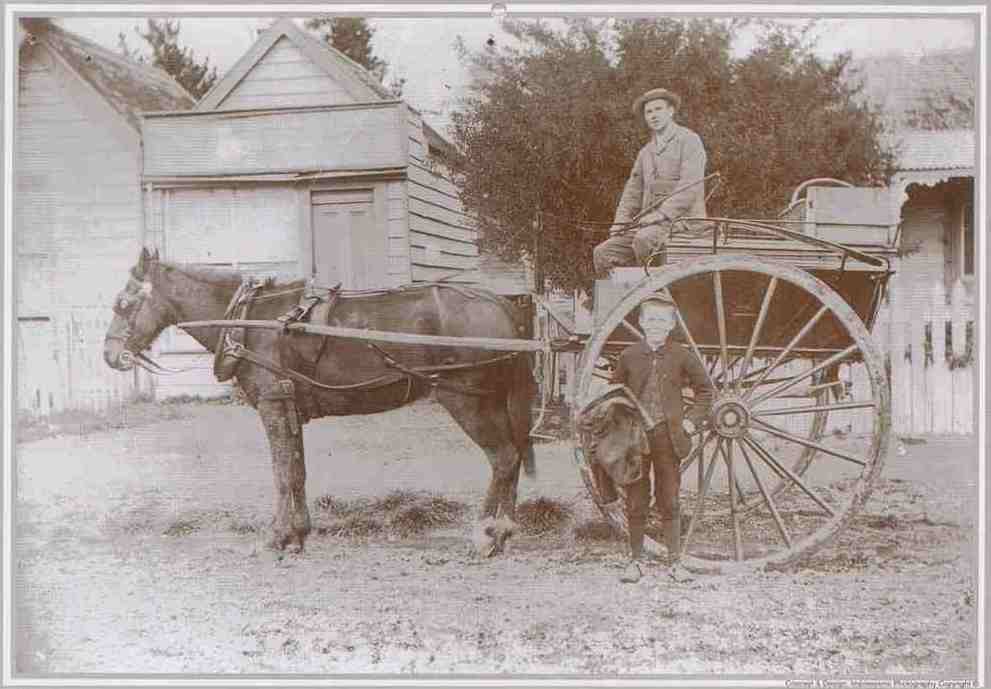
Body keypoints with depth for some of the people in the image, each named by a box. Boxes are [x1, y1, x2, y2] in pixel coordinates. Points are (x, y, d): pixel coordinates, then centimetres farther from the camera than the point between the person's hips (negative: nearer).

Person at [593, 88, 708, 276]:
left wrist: (662, 214, -22)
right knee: (603, 253, -11)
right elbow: (633, 191, 20)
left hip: (682, 220, -7)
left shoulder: (688, 140, 0)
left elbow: (690, 186, -13)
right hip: (650, 223, 7)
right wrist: (621, 221, 2)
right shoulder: (646, 152, 23)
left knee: (644, 239, -36)